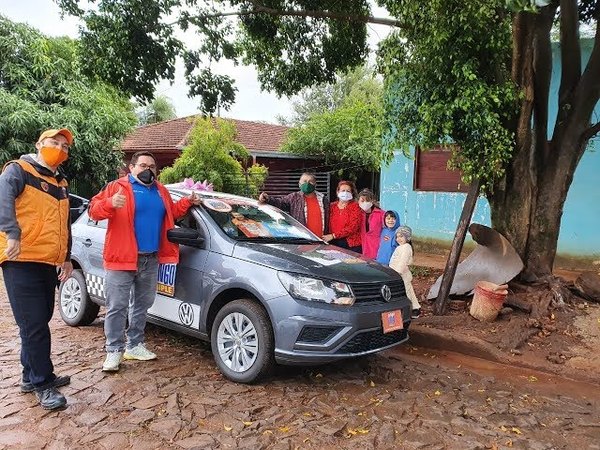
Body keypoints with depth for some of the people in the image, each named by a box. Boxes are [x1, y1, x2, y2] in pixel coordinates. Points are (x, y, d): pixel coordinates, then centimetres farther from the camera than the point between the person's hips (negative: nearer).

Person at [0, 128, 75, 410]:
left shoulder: (61, 184, 20)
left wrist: (66, 257, 22)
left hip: (48, 264, 8)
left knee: (39, 322, 14)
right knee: (34, 325, -7)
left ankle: (31, 376, 27)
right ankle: (43, 384, 2)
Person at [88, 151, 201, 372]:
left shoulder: (161, 191, 16)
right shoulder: (117, 187, -3)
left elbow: (171, 212, 29)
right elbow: (94, 210, -10)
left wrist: (187, 202, 14)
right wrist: (111, 203, -30)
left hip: (151, 260, 6)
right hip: (122, 258, -6)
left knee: (142, 304, 15)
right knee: (117, 306, -2)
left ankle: (135, 345, 27)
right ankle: (114, 350, 8)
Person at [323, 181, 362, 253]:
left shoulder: (355, 206, -3)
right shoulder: (332, 206, 10)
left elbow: (352, 228, -13)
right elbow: (329, 225, 12)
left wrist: (333, 235, -17)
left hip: (351, 244, -3)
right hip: (334, 243, 3)